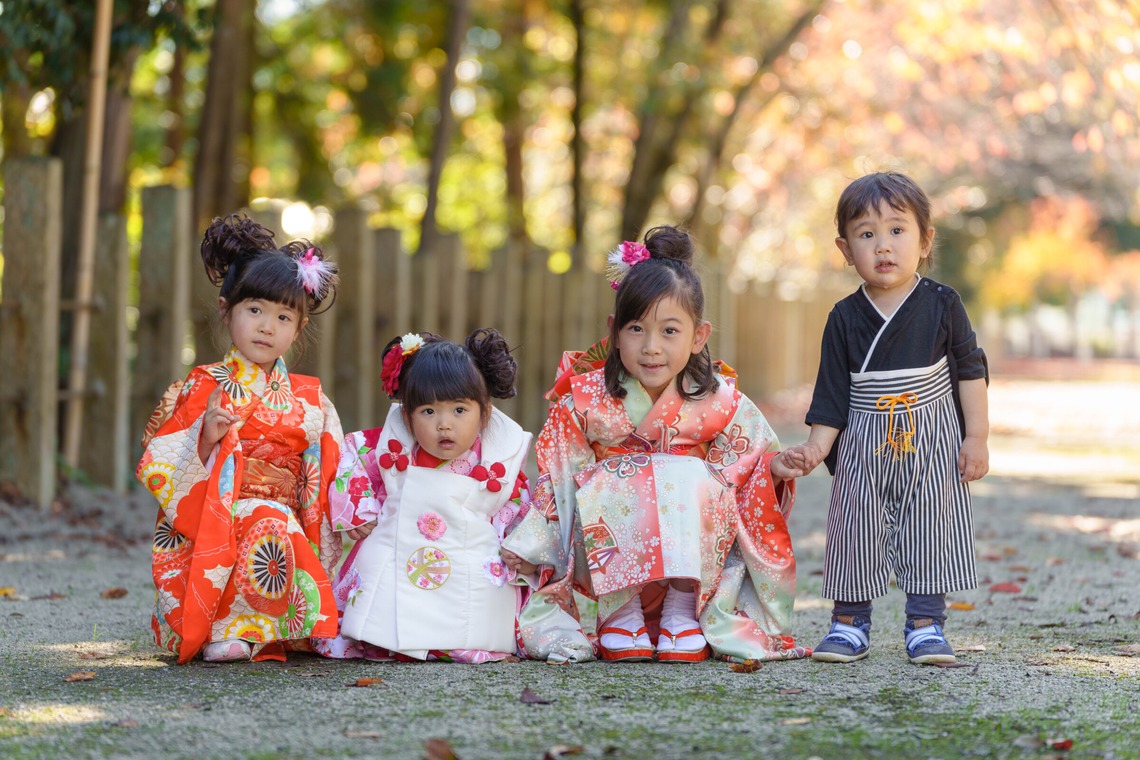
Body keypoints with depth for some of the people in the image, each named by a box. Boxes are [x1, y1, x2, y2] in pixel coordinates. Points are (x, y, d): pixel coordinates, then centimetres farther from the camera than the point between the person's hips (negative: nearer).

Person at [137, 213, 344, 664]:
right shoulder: (201, 389, 5)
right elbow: (158, 467, -2)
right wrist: (205, 437, -18)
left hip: (282, 522, 3)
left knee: (273, 525, -32)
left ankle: (239, 629, -14)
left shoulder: (310, 400, 13)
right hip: (208, 532, -3)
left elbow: (323, 483, 16)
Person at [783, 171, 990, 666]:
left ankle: (925, 624, 12)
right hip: (864, 450, 1)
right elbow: (834, 394, 1)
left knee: (929, 532, 2)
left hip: (932, 444, -1)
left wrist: (976, 438, -3)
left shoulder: (941, 305, -4)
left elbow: (970, 370, 2)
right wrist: (816, 447, -12)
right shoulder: (845, 318, -2)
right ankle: (849, 624, 16)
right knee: (855, 533, 4)